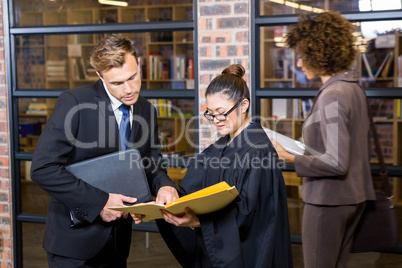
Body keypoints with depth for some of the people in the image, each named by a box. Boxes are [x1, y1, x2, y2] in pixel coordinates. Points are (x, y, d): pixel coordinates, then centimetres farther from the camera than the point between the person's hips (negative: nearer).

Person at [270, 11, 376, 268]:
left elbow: (336, 163, -25)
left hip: (328, 200, -9)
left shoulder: (331, 96, -19)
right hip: (354, 197, 9)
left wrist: (293, 159, -17)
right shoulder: (355, 89, 9)